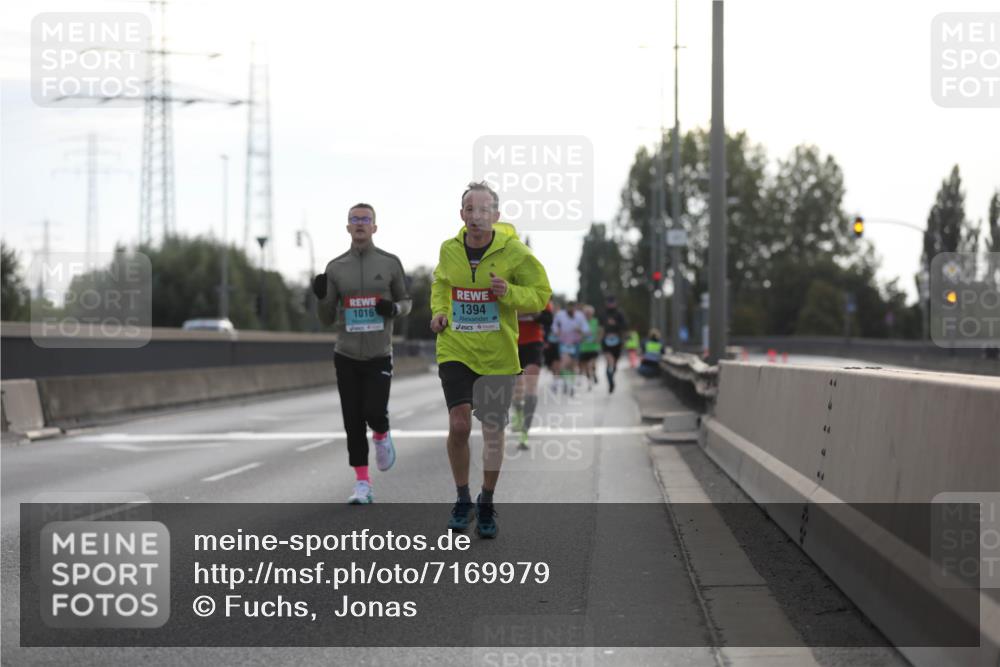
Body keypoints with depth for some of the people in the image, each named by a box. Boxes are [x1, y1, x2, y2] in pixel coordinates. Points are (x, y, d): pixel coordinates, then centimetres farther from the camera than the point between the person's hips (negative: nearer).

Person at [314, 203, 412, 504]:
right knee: (353, 421, 0)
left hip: (379, 355, -1)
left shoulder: (390, 263, 0)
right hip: (347, 356, 1)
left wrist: (395, 308, -12)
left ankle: (382, 434, 21)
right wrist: (321, 297, -16)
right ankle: (362, 484, 7)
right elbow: (327, 319, 5)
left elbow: (406, 301, 11)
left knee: (375, 413, -15)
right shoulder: (335, 268, 3)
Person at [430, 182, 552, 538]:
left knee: (493, 432, 7)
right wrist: (438, 310, 2)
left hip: (497, 354, -1)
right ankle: (462, 500, 8)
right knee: (459, 425, -13)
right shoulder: (449, 249, -1)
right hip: (455, 349, 1)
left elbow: (541, 295, -3)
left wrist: (508, 292, -21)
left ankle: (487, 503, 28)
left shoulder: (514, 252, -10)